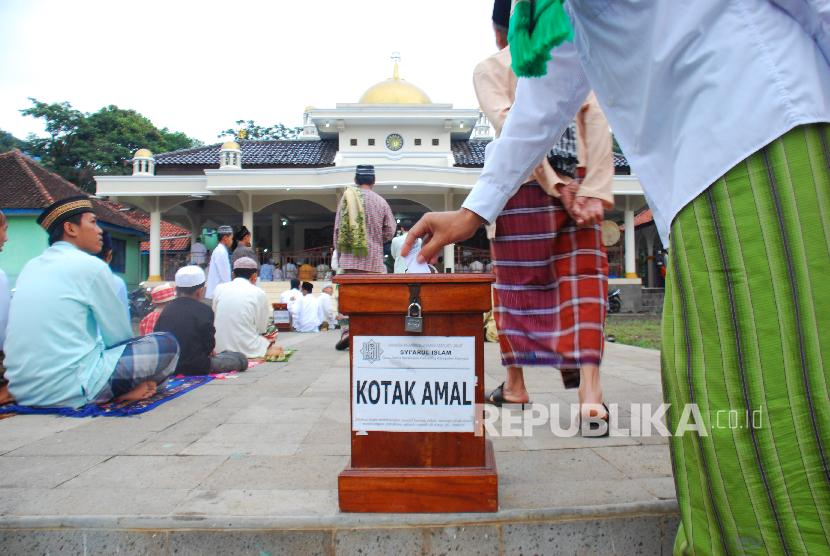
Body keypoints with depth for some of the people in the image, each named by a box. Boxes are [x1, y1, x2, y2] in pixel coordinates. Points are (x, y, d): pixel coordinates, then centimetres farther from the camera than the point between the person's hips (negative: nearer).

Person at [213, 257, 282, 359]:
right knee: (276, 349, 19)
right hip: (247, 349, -4)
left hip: (220, 348, 4)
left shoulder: (219, 289, 1)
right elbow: (261, 328, -2)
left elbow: (214, 320, 10)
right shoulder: (259, 294, -9)